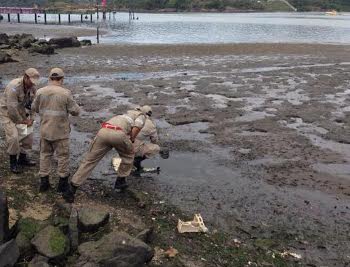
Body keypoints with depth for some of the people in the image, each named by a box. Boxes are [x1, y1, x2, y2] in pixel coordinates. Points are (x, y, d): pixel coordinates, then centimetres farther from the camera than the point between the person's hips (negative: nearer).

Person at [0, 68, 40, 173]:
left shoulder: (32, 87, -9)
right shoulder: (14, 87, -31)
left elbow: (33, 104, 0)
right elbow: (12, 108, -30)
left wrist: (30, 118, -10)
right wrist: (21, 121, -21)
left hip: (20, 111, 7)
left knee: (28, 134, 5)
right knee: (13, 136, -17)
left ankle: (22, 158, 23)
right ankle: (13, 162, 0)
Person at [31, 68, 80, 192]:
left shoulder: (40, 92, -4)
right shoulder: (65, 93, -15)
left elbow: (34, 108, 10)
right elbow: (75, 111, -10)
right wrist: (71, 103, 9)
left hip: (44, 131, 4)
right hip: (60, 132, -3)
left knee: (45, 154, 18)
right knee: (63, 156, 10)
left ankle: (44, 182, 23)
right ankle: (63, 183, 19)